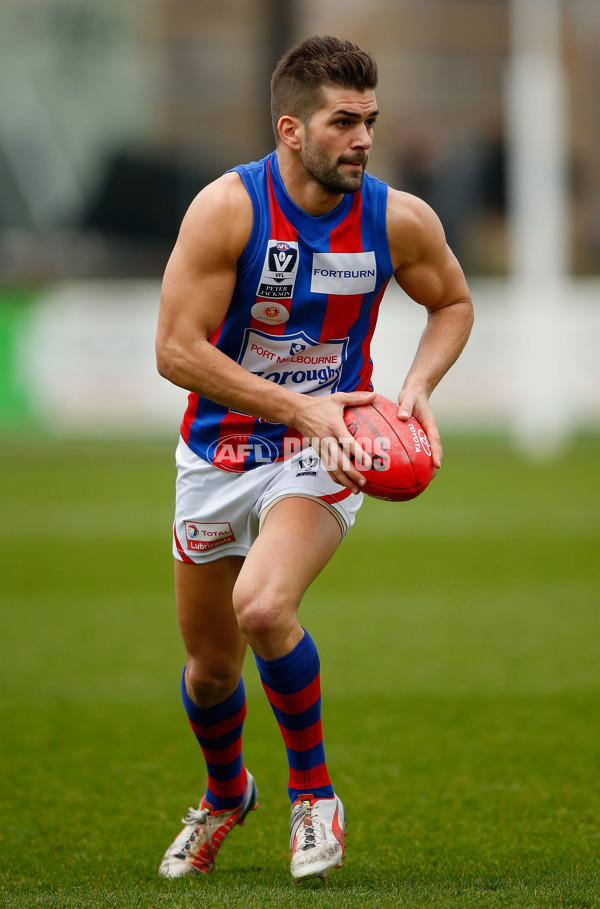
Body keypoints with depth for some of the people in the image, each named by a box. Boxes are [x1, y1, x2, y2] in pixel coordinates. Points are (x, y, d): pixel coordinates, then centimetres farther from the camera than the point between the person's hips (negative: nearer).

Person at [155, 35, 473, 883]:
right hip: (220, 452, 1)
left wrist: (418, 386, -9)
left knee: (263, 607, -29)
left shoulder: (398, 221, -11)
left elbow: (454, 303, 9)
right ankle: (226, 795, 46)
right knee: (211, 667, 13)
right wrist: (299, 405, -26)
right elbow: (176, 348, -20)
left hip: (322, 457, -1)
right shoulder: (228, 208, -19)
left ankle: (314, 791, -6)